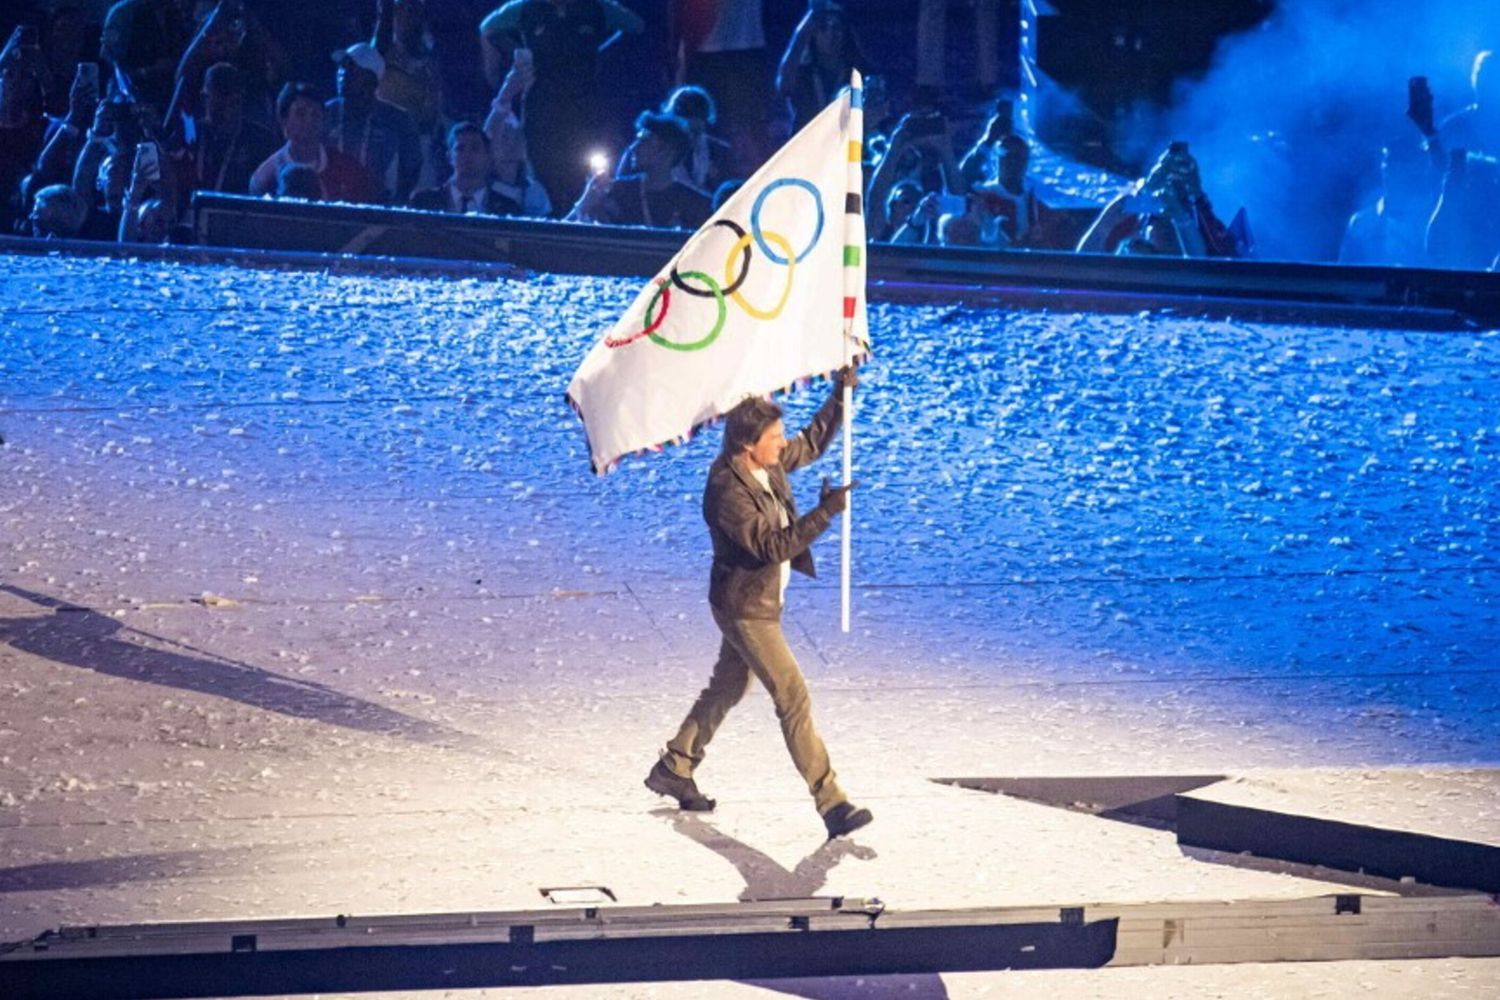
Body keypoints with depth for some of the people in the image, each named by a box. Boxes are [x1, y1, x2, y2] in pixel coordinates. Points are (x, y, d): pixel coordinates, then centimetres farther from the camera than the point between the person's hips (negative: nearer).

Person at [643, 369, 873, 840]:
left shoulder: (768, 465, -2)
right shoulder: (727, 492, -28)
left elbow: (812, 443, 16)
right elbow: (773, 546, -32)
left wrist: (840, 395, 4)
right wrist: (825, 512, -37)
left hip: (761, 602, 10)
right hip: (746, 609, -10)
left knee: (727, 689, 24)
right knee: (793, 698, -11)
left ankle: (673, 770, 39)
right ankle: (831, 804, -11)